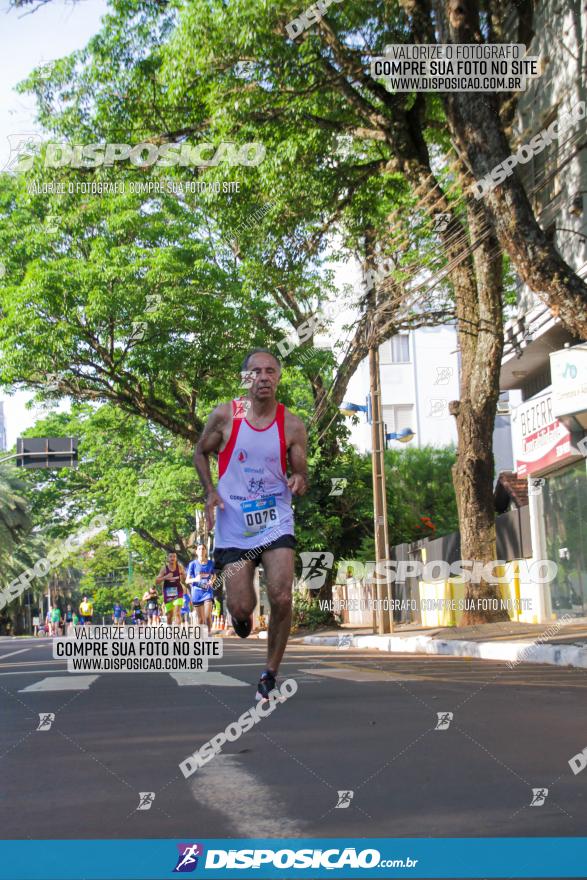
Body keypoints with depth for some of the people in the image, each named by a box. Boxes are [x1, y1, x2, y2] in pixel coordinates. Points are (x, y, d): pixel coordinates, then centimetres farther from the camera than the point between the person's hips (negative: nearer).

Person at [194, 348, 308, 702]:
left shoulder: (292, 425, -4)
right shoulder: (225, 415, -6)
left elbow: (301, 473, 4)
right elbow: (201, 452, 10)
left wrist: (300, 481, -20)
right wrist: (211, 491, -5)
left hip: (276, 522, 0)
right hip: (234, 524, 0)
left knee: (282, 599, -14)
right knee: (242, 608, -2)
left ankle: (271, 673, 9)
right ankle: (241, 615, 39)